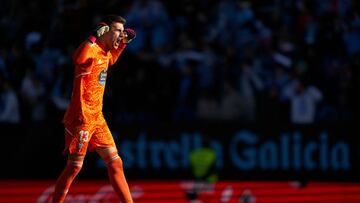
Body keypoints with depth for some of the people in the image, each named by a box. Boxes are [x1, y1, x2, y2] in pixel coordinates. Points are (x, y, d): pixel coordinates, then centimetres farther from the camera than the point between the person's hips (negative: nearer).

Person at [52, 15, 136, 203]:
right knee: (75, 166, -6)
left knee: (115, 162, 9)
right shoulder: (91, 50, -16)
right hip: (81, 117, -9)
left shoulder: (105, 52, 13)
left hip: (97, 117, 9)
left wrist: (123, 43, 28)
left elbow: (111, 60, 38)